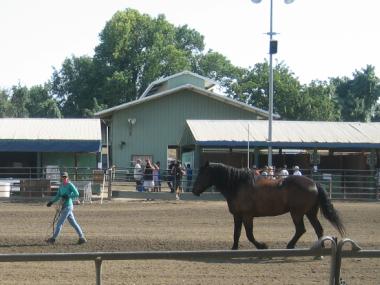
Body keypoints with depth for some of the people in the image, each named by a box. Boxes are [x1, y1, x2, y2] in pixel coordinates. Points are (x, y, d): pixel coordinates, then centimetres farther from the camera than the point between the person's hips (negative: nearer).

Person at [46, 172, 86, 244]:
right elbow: (58, 196, 19)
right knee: (73, 223, 10)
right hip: (65, 206, 9)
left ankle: (53, 239, 2)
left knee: (60, 222, -4)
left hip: (68, 206, -9)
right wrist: (51, 202, 8)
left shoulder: (70, 185, -10)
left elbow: (77, 194, -17)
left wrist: (67, 196, -21)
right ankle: (82, 238, 12)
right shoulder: (61, 186, 14)